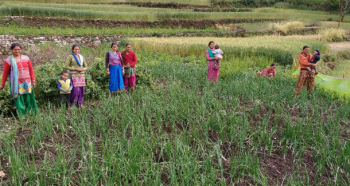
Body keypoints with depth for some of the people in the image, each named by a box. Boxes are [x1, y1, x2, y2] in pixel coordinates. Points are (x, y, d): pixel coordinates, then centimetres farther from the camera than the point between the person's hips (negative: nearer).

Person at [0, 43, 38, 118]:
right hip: (16, 84, -2)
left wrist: (33, 81, 2)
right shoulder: (9, 60, 1)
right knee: (19, 101, -2)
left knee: (29, 99, 3)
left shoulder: (26, 58, 8)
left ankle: (32, 114, 12)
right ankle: (22, 117, 3)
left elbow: (31, 70, 9)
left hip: (27, 83, 2)